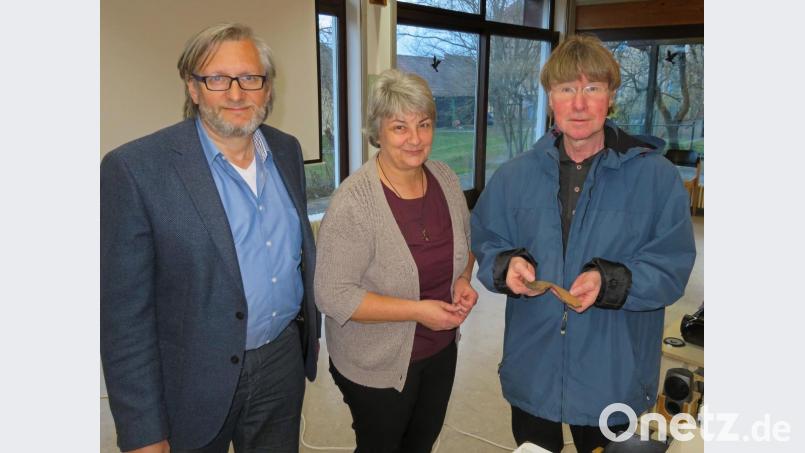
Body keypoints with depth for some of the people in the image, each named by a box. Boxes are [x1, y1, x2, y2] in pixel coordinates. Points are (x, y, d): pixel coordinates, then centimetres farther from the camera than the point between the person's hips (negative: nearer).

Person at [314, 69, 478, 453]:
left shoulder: (446, 179, -5)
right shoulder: (353, 201, -24)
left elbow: (465, 241, 11)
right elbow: (333, 295, -24)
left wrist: (463, 280, -9)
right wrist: (417, 310, -26)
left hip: (441, 349, 6)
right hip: (377, 366, -5)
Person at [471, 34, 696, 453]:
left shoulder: (656, 176, -9)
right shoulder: (515, 176, 0)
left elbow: (673, 266, -10)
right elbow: (484, 243, 4)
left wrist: (609, 282, -27)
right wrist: (506, 265, -18)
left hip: (613, 378, -2)